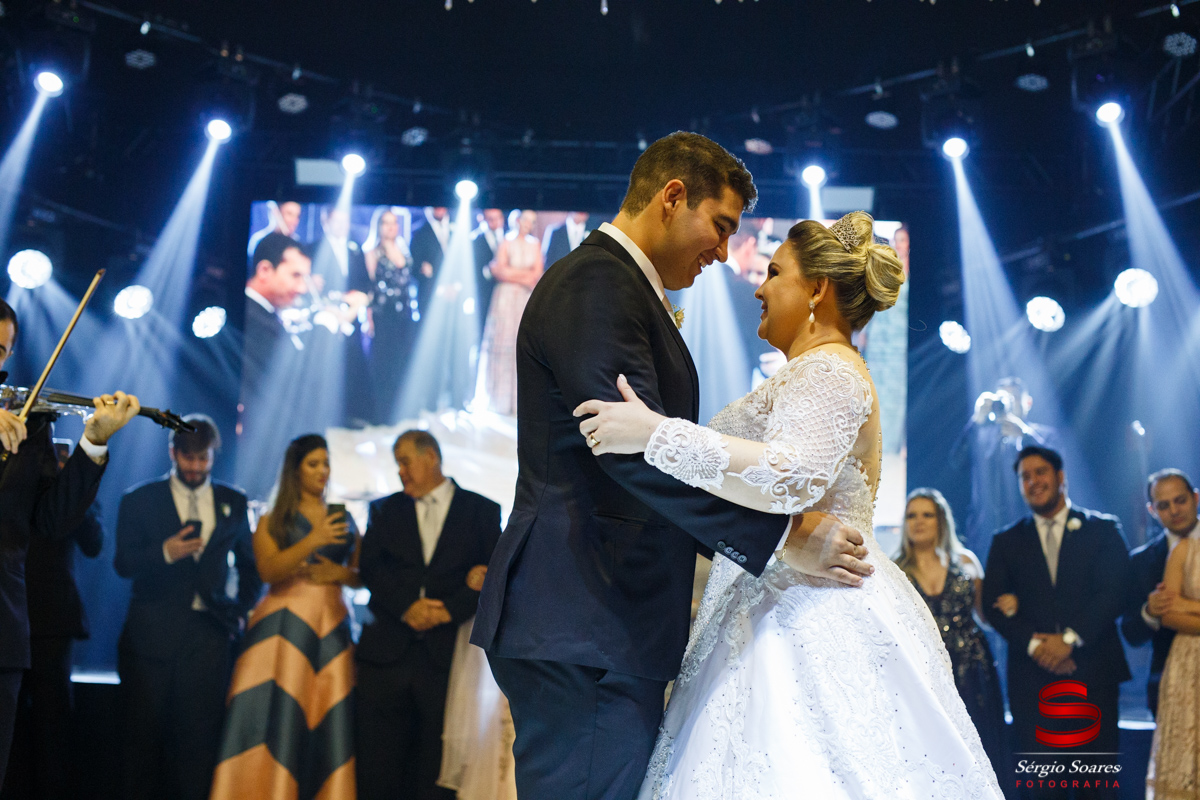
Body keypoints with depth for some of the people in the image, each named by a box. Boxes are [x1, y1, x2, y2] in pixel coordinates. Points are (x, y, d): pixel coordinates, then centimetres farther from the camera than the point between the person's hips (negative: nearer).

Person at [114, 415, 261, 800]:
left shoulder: (233, 502, 12)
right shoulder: (139, 500, 5)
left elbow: (250, 565, 20)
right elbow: (124, 564, -4)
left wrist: (240, 610, 7)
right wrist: (165, 552, -21)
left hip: (208, 634, 1)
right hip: (151, 634, -1)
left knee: (201, 735, -3)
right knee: (143, 734, 2)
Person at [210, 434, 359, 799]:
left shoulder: (343, 519, 15)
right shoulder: (273, 521, 6)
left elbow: (362, 574, 15)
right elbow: (268, 570, -10)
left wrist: (340, 573, -5)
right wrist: (313, 540, -18)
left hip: (331, 627, 3)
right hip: (283, 627, -3)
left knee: (330, 719, -3)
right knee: (276, 714, -9)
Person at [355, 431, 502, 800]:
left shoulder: (482, 511, 9)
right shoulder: (384, 510, 15)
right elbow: (370, 568, 3)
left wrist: (450, 609, -12)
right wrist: (406, 607, -12)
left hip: (447, 654, -2)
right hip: (387, 651, 2)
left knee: (436, 768, 0)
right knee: (376, 763, 0)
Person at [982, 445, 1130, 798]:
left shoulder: (1104, 529, 8)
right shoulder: (1006, 542, 14)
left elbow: (1113, 593, -4)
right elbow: (993, 605, 4)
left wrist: (1069, 639, -15)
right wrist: (1034, 643, -12)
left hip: (1093, 675, -1)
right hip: (1031, 677, 1)